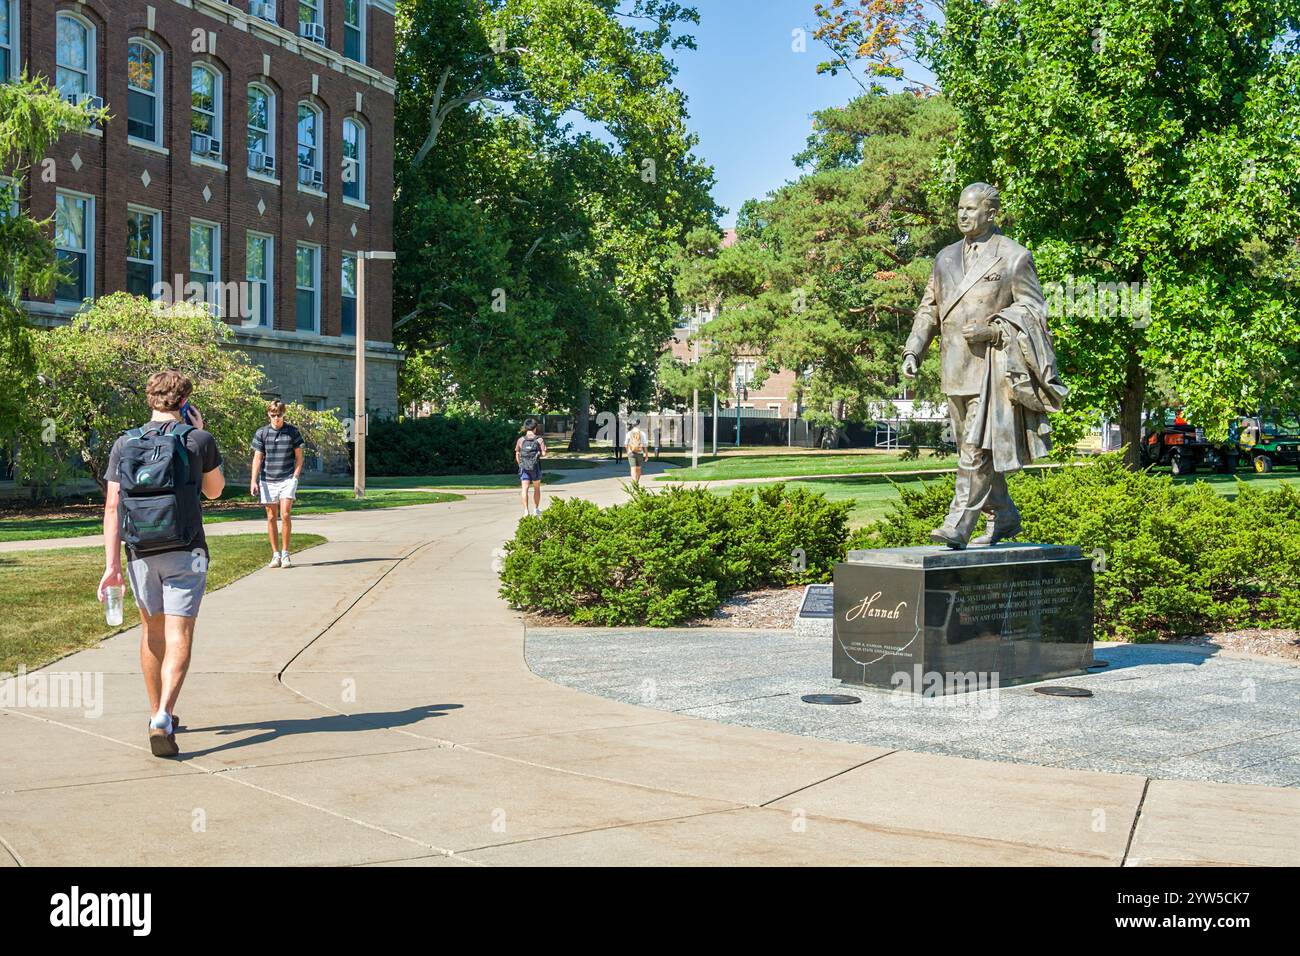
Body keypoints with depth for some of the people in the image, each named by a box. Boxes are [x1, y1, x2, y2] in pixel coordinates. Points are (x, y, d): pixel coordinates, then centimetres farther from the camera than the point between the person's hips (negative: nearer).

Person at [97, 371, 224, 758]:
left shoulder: (124, 445, 3)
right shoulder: (198, 440, -4)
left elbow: (112, 507, -2)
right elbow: (214, 490, 13)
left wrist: (111, 565, -2)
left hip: (141, 554, 3)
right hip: (185, 552, -3)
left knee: (152, 632, 20)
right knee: (178, 638, -5)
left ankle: (158, 714, 31)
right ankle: (162, 720, -23)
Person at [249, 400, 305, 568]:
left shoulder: (292, 432, 3)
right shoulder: (262, 433, 5)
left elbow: (299, 457, 7)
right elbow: (257, 458, 5)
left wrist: (295, 477, -3)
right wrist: (253, 481, -3)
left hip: (287, 480, -2)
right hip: (267, 481, 2)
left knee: (285, 514, -12)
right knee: (271, 517, 5)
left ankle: (285, 554, -3)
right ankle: (275, 555, 13)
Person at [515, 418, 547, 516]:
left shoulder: (521, 440, 0)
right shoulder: (539, 440, -5)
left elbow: (517, 454, 5)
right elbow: (544, 454, -10)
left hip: (524, 467, 0)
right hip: (535, 467, 0)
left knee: (524, 489, -3)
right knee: (536, 488, 17)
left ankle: (526, 510, -15)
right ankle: (536, 509, 25)